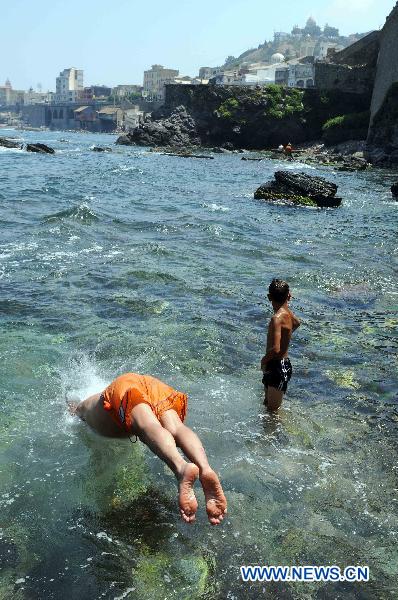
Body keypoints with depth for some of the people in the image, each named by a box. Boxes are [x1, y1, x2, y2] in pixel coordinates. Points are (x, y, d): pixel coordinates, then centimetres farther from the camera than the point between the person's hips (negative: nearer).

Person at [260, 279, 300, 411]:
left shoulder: (277, 318, -25)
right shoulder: (287, 312, 2)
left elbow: (276, 349, -34)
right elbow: (296, 323, 29)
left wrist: (264, 360, -15)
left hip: (278, 368, -9)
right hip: (283, 364, 9)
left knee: (272, 410, 3)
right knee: (267, 404, 24)